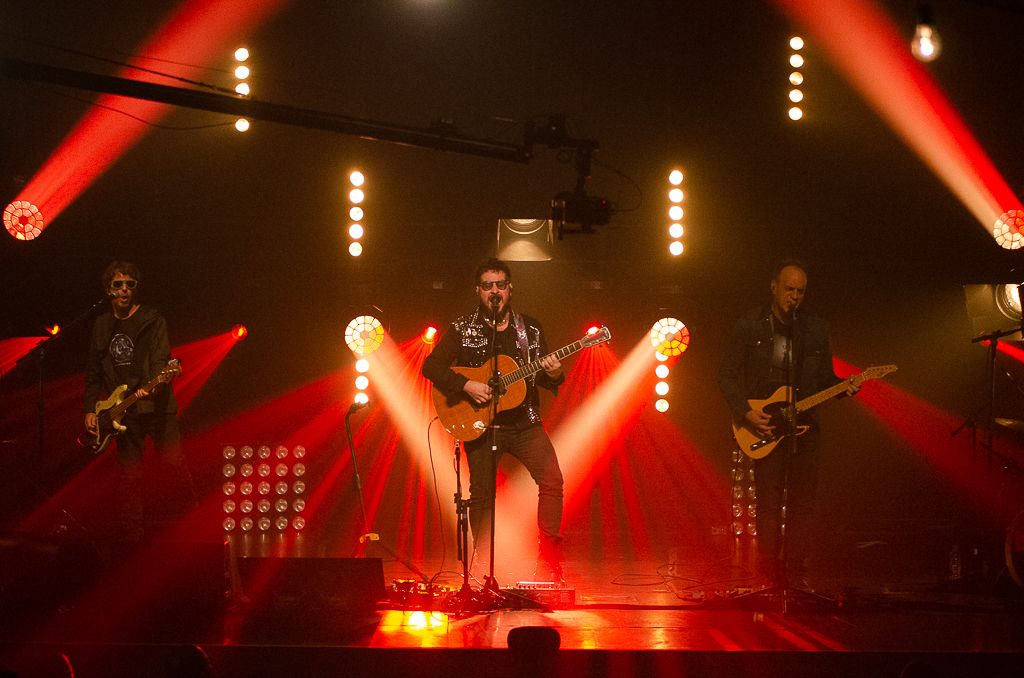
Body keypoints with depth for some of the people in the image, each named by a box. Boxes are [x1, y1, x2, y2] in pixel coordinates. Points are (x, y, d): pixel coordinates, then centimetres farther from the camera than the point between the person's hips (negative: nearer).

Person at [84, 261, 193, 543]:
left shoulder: (152, 320, -1)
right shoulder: (101, 325, 12)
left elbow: (161, 360, -13)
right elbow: (93, 372, 16)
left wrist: (150, 387, -31)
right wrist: (90, 409, 9)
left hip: (157, 406, -3)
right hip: (123, 412, 4)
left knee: (175, 463, -7)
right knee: (129, 472, 4)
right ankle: (132, 535, 9)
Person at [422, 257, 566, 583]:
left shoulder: (529, 328, 10)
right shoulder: (462, 329, 2)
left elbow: (545, 379, 12)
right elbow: (431, 366, -6)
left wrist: (554, 374, -12)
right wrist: (466, 385, -18)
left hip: (524, 421, 2)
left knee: (552, 480, -13)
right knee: (482, 495, -1)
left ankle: (549, 560, -5)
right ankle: (482, 567, 11)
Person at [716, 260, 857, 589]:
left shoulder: (816, 328, 11)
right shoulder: (750, 325, 1)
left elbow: (824, 378, 15)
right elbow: (727, 375, 0)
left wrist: (842, 388, -7)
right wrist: (745, 413, -12)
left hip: (804, 426, 3)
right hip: (764, 427, -3)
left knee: (802, 505, 1)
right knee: (769, 505, -4)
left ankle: (797, 576, 6)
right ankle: (772, 578, 1)